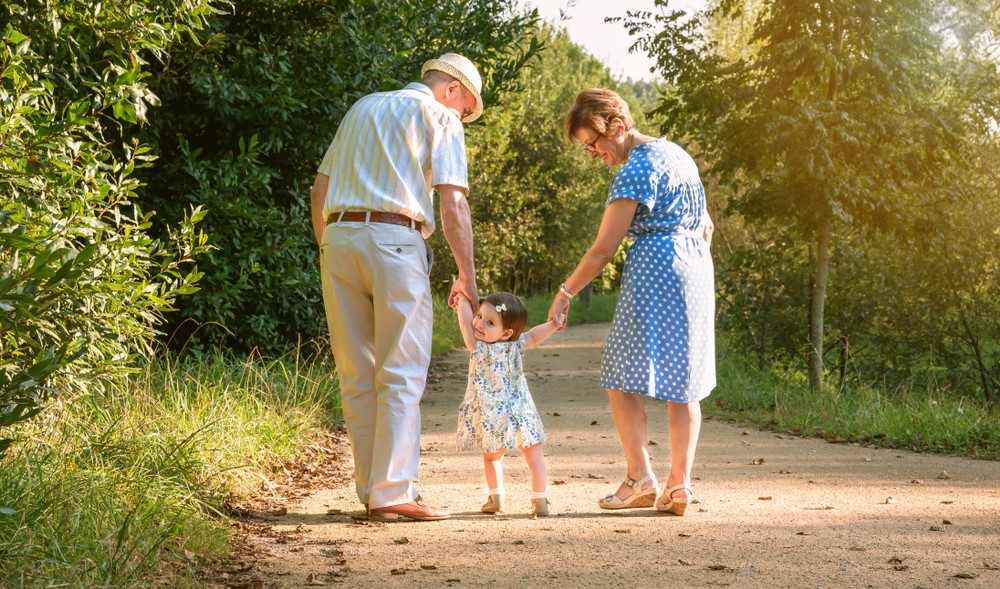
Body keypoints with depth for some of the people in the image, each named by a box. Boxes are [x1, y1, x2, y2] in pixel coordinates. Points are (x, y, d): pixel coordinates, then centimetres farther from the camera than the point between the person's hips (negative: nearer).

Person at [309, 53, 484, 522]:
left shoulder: (362, 108, 26)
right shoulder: (440, 117, 7)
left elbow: (320, 189, 22)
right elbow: (452, 203, -3)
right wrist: (467, 275, 2)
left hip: (337, 235, 6)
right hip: (395, 240, -6)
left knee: (357, 376, 8)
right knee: (401, 373, -3)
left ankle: (370, 490, 11)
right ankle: (393, 492, -7)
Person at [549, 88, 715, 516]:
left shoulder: (635, 169, -11)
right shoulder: (678, 155, 16)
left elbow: (603, 249, -12)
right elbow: (705, 226, 21)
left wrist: (565, 293, -4)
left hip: (653, 271, -9)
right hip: (697, 270, 9)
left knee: (624, 380, -2)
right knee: (684, 384, 7)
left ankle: (641, 477, -9)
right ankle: (679, 484, 4)